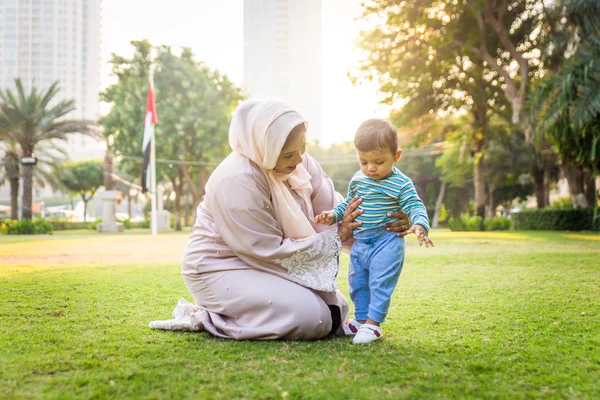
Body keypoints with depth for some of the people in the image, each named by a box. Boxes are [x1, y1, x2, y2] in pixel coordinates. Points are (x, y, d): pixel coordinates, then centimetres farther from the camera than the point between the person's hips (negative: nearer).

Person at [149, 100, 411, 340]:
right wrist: (335, 239, -22)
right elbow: (270, 251, -24)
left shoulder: (299, 162, -6)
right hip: (223, 270, -8)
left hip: (263, 265, 9)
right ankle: (207, 319, -5)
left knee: (337, 309, 9)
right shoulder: (237, 180, -29)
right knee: (313, 318, -20)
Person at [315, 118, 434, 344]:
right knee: (357, 282, 15)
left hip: (386, 243, -7)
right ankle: (361, 319, 29)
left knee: (380, 282, -7)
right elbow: (348, 204, 18)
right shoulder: (357, 180, 5)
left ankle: (373, 323, 2)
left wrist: (420, 225, -37)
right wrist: (333, 214, 3)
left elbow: (415, 206, -17)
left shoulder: (401, 184, -13)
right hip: (359, 242, 7)